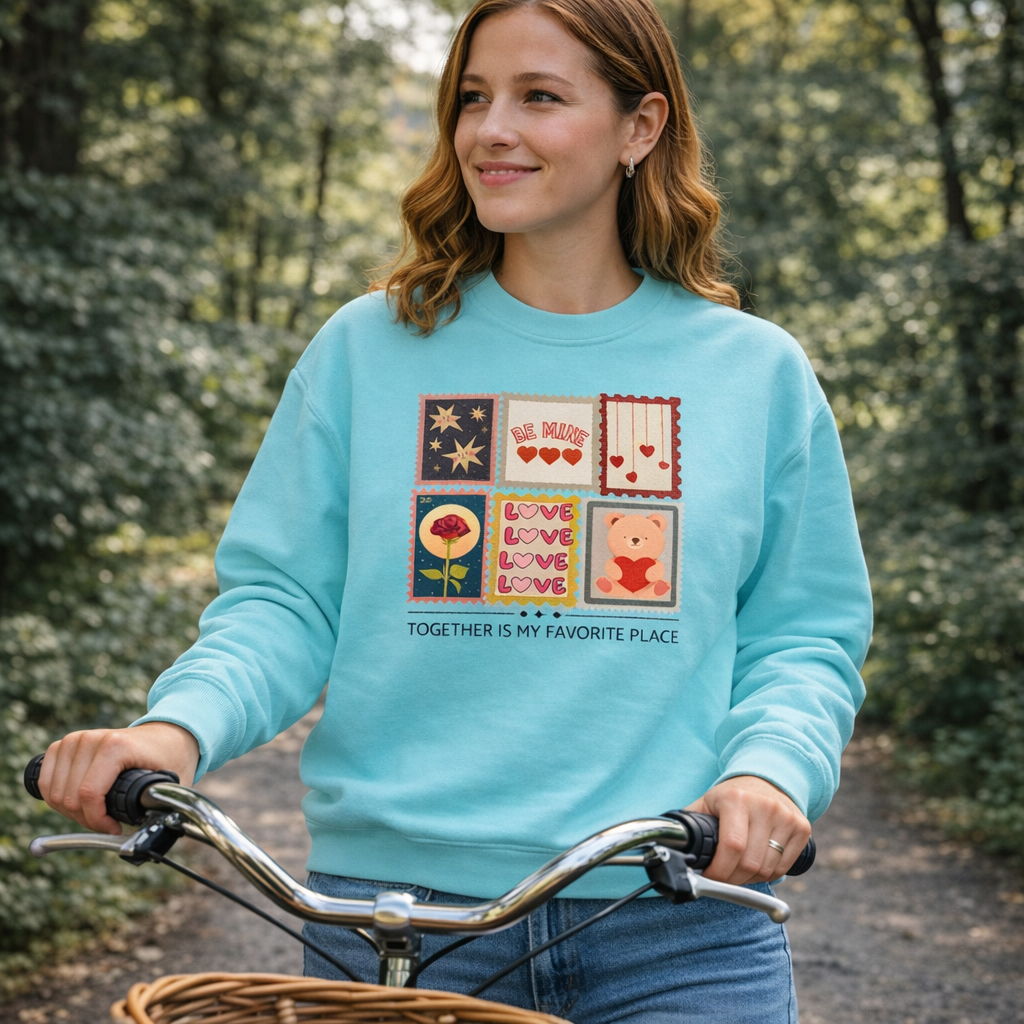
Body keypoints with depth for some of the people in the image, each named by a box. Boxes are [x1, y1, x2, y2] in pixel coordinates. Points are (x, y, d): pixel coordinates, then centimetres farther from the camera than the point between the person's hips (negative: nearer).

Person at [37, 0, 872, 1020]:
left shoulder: (756, 370, 6)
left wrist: (772, 771, -15)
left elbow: (805, 636, 6)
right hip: (396, 907, 0)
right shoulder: (366, 349, 5)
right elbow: (282, 600, 4)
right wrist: (180, 723, -16)